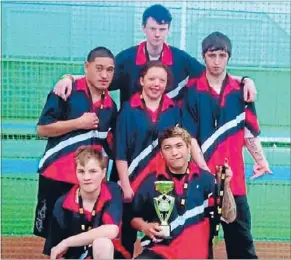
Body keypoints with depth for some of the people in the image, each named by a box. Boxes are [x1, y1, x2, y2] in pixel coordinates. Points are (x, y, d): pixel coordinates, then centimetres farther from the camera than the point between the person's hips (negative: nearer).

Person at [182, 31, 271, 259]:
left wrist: (261, 160, -2)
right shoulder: (193, 92, -1)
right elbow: (189, 137, -4)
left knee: (241, 236, 8)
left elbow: (250, 130, 8)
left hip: (234, 176, 2)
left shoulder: (240, 91, 6)